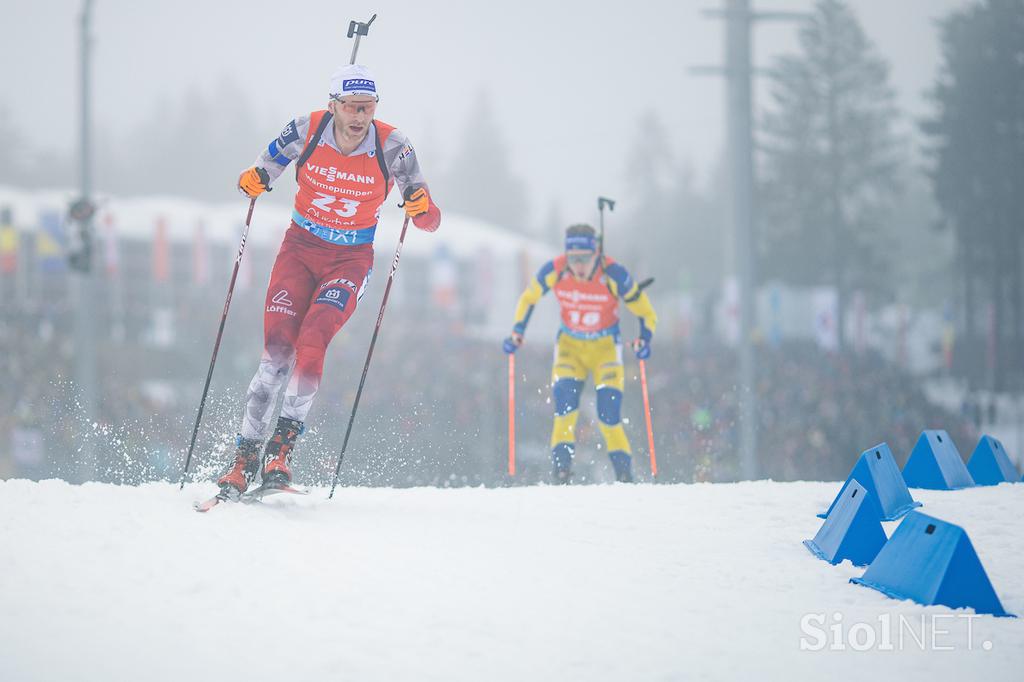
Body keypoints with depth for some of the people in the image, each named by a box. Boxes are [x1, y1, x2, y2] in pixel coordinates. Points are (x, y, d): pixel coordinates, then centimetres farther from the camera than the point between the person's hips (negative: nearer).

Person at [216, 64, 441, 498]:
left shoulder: (390, 146, -14)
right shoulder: (307, 130, -11)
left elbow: (429, 221, -12)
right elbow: (269, 163, 7)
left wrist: (422, 209, -36)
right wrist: (255, 180, -16)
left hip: (351, 260, -1)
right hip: (301, 249, 1)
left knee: (311, 344, -23)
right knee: (277, 350, -14)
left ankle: (283, 446, -14)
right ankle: (245, 455, -8)